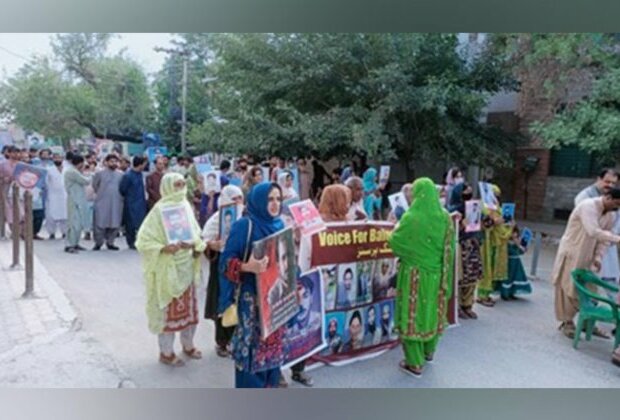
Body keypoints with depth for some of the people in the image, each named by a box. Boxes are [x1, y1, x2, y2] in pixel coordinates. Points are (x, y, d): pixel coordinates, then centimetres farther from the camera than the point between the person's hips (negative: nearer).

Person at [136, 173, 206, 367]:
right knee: (167, 310, 6)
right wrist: (164, 248, -28)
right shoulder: (159, 210, -15)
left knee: (189, 307, 16)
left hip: (186, 266, 6)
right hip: (167, 269, -6)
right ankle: (166, 352, 23)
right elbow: (143, 240, -17)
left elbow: (195, 234, 14)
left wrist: (196, 245, -5)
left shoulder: (186, 207, 4)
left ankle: (188, 345, 35)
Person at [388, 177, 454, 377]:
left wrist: (398, 228, 8)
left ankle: (414, 362, 13)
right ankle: (429, 351, 40)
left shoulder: (411, 218, -19)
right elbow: (450, 248, 4)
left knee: (413, 313, 5)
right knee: (433, 311, 21)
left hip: (414, 273, -5)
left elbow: (394, 242, -10)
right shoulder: (445, 218, -3)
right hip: (437, 273, 5)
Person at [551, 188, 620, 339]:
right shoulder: (588, 206, -21)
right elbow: (594, 232, -34)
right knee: (570, 290, 0)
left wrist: (598, 258, -6)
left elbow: (603, 239, 6)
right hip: (571, 254, -7)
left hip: (588, 257, 7)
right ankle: (567, 323, 12)